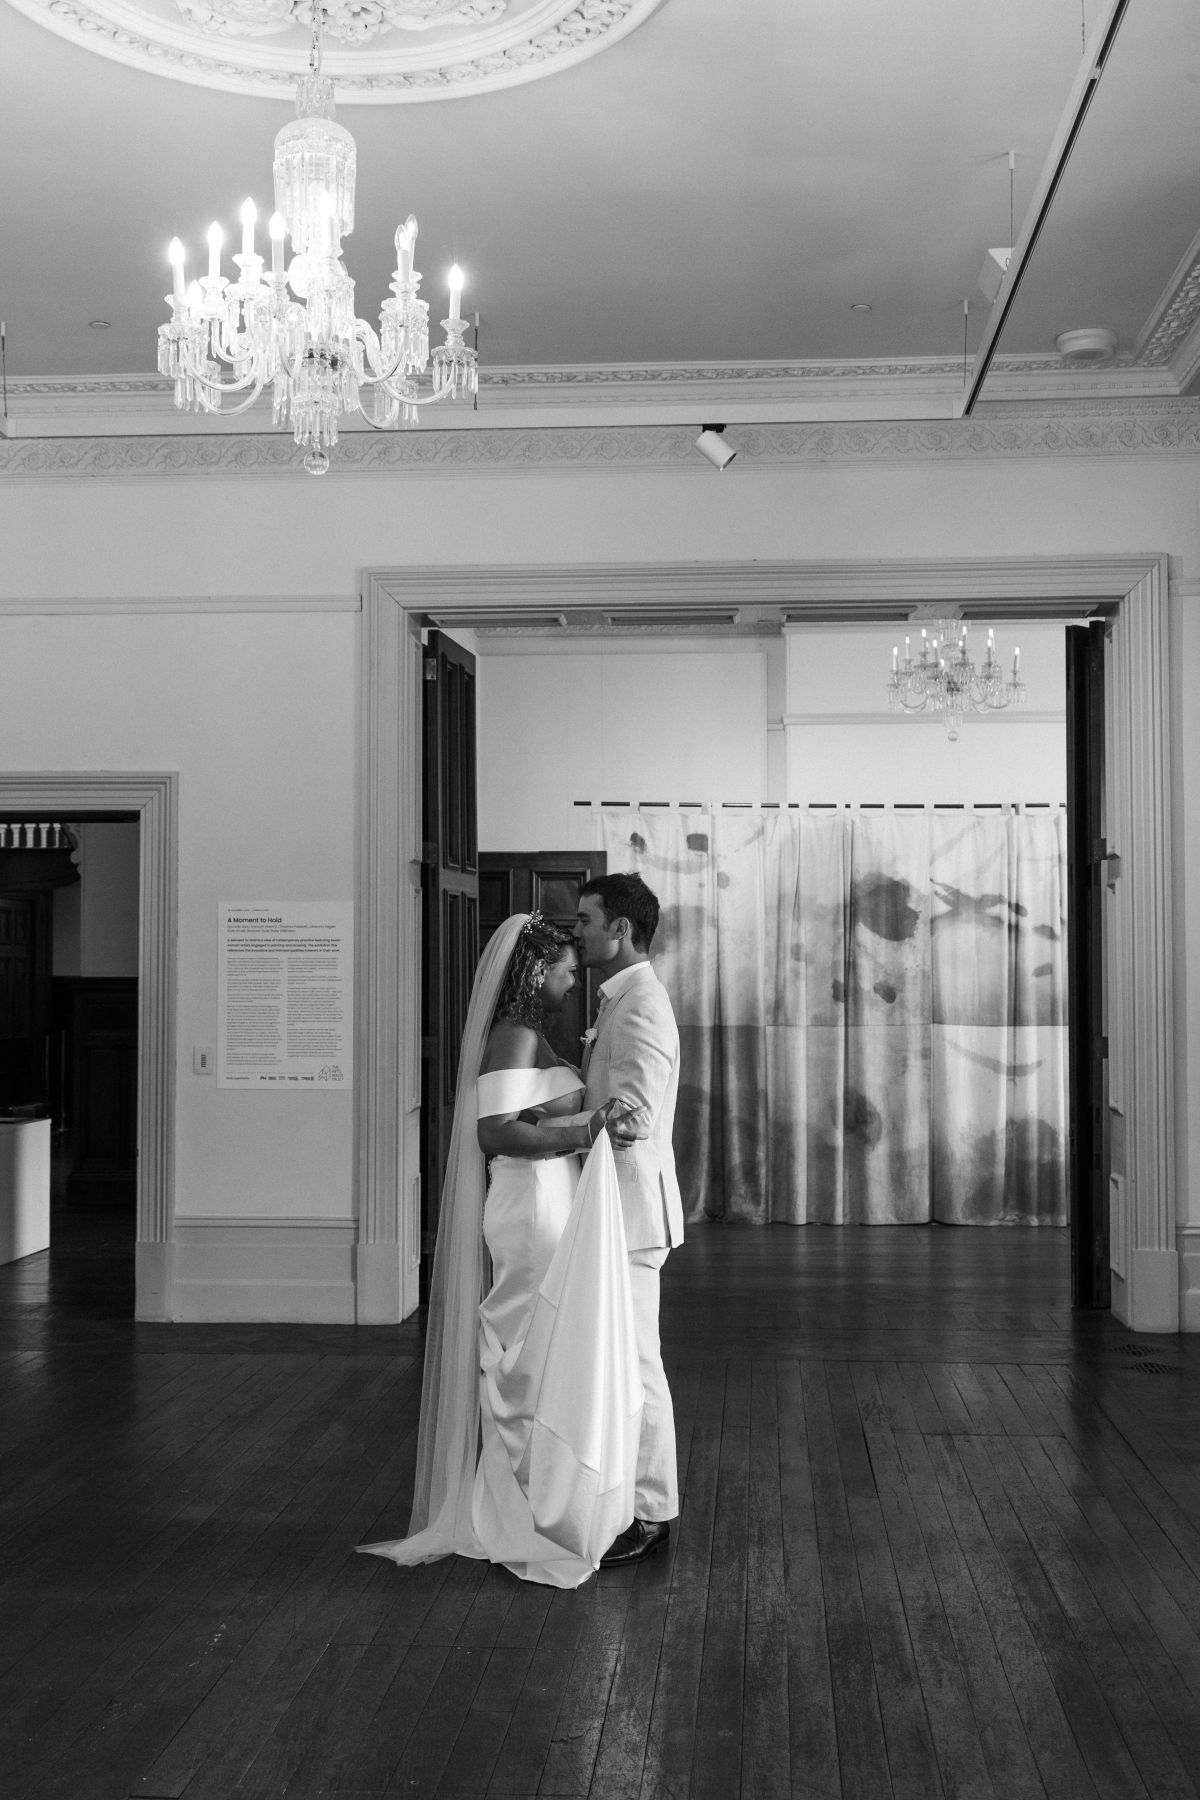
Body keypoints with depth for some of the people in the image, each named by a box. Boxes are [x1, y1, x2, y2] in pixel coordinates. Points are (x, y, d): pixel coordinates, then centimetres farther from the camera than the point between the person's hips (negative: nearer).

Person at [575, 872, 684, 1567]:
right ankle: (644, 1500, 24)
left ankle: (649, 1515, 6)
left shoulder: (641, 1006, -17)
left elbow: (630, 1119, -24)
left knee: (634, 1362, -3)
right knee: (625, 1360, 15)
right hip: (619, 1205, 10)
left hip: (632, 1204, -10)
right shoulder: (627, 1000, 16)